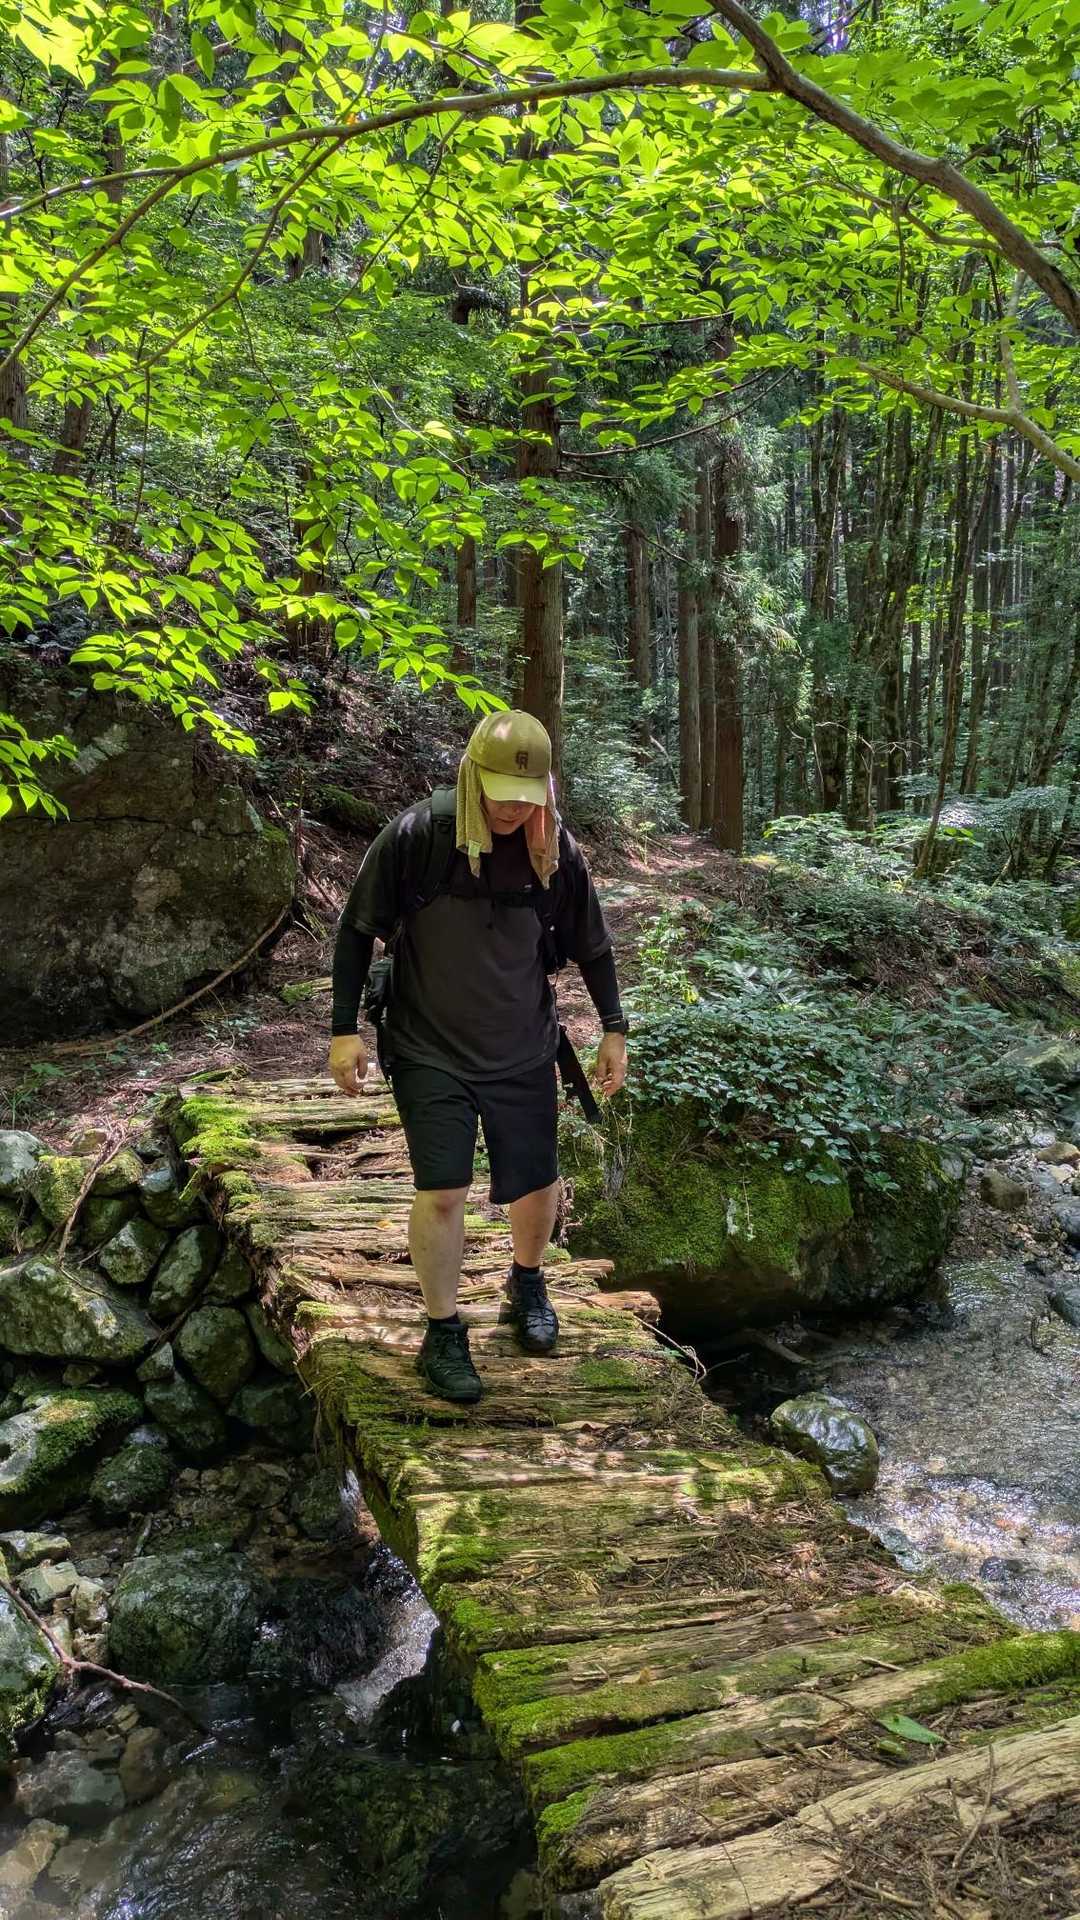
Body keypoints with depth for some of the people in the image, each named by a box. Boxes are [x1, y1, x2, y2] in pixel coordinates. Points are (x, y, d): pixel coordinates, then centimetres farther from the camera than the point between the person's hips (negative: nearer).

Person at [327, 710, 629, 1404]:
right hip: (430, 1053, -2)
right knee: (441, 1192, -10)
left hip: (525, 1054, 3)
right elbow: (359, 931, -5)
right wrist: (346, 1029, -7)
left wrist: (615, 1030, 8)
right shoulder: (416, 836, -15)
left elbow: (592, 947, 8)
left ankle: (527, 1284, 42)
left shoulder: (558, 851, -7)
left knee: (538, 1187, 9)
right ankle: (443, 1333, 12)